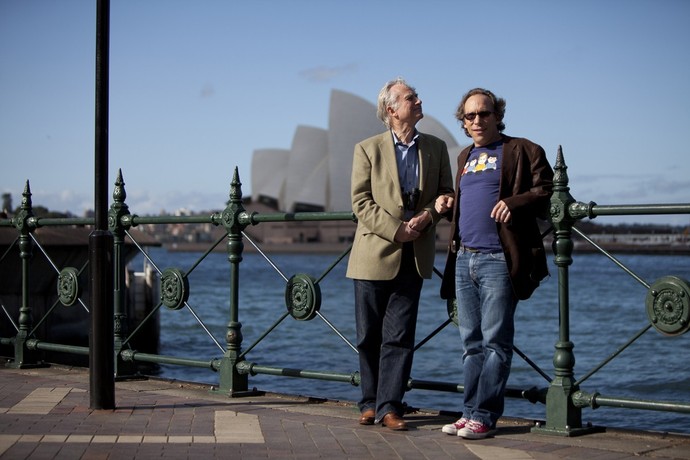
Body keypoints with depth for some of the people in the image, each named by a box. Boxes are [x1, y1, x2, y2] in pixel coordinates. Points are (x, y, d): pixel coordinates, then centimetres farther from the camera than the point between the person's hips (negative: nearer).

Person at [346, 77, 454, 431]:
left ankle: (389, 406, 4)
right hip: (374, 254, -2)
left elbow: (446, 193, 11)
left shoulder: (436, 148, 9)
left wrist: (428, 215, -10)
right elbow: (361, 202, -5)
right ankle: (370, 402, 18)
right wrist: (396, 229, -15)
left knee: (399, 337, 0)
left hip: (414, 257, 2)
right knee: (369, 336, 6)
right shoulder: (367, 149, 1)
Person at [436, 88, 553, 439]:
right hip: (464, 259, 7)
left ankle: (484, 416, 1)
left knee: (495, 342, -3)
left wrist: (515, 203, -22)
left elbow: (547, 192, -7)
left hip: (498, 260, -7)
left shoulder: (522, 150, 0)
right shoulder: (464, 157, 21)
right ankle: (471, 412, 15)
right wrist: (448, 205, 10)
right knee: (472, 343, 10)